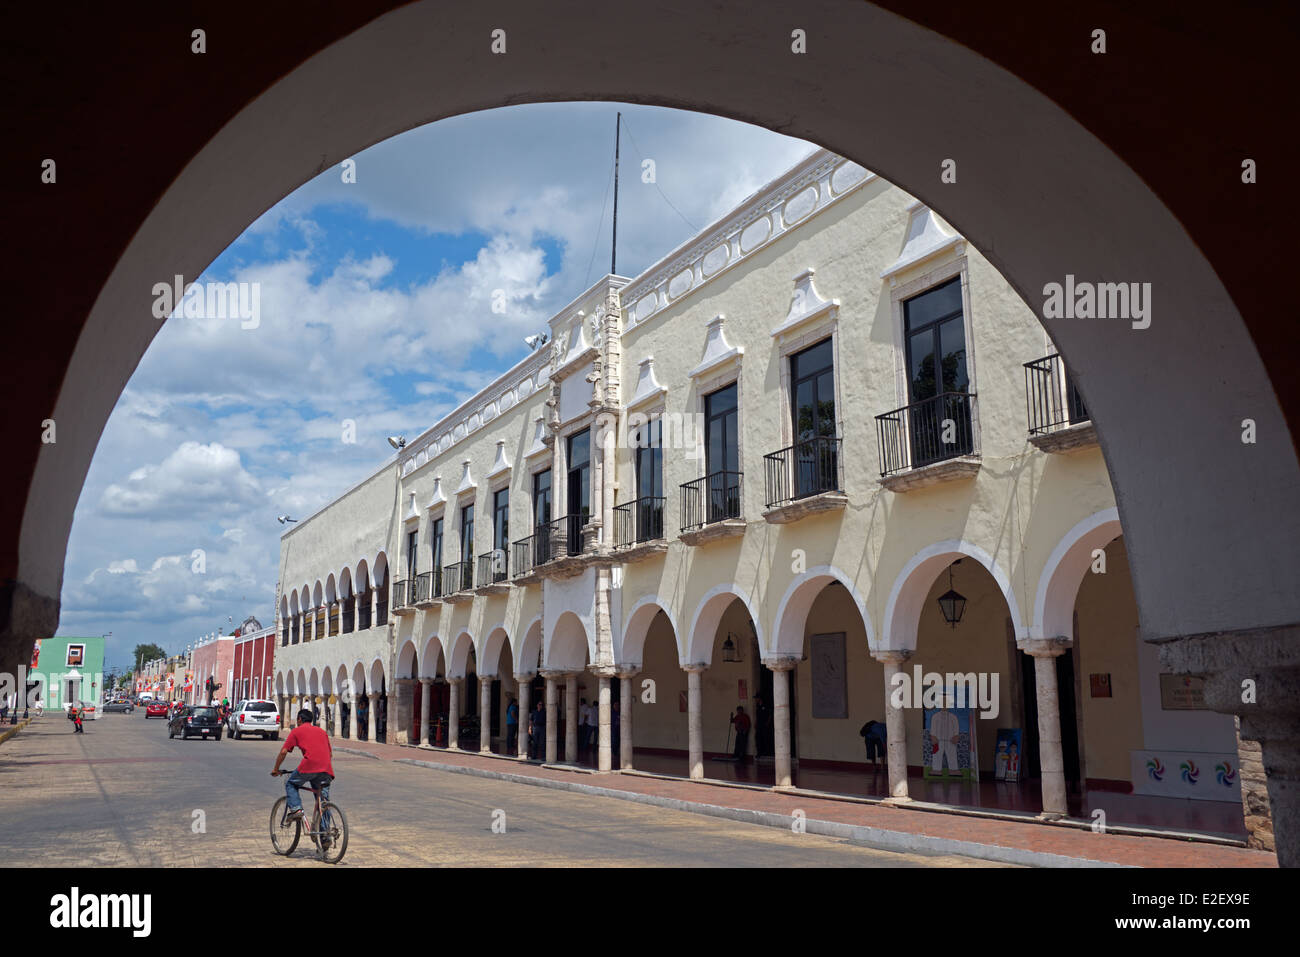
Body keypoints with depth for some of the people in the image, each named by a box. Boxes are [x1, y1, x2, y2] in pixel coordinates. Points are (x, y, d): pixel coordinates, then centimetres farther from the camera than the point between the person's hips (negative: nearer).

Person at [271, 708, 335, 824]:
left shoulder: (296, 731, 15)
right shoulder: (322, 732, 28)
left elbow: (284, 752, 11)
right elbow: (330, 753, 29)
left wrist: (276, 769, 22)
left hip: (309, 765, -4)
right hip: (326, 770, 4)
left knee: (290, 784, 22)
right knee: (323, 800, 17)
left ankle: (296, 809, 2)